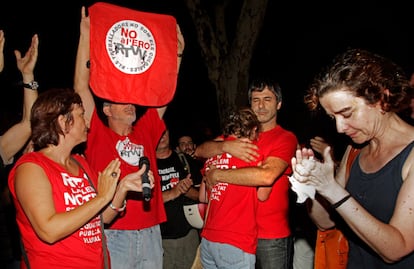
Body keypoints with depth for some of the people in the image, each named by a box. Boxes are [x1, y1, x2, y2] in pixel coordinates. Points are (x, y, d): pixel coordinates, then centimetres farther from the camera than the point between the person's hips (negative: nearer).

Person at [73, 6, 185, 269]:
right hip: (113, 234, -4)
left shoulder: (145, 131, 11)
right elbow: (82, 87, -6)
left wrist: (178, 53, 10)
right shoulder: (98, 133, 1)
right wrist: (85, 36, -7)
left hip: (151, 232, 5)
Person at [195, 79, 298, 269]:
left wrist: (217, 174, -16)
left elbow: (267, 176, -24)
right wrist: (226, 146, -18)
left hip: (272, 236, -4)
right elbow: (200, 151, 2)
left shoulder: (286, 138, -7)